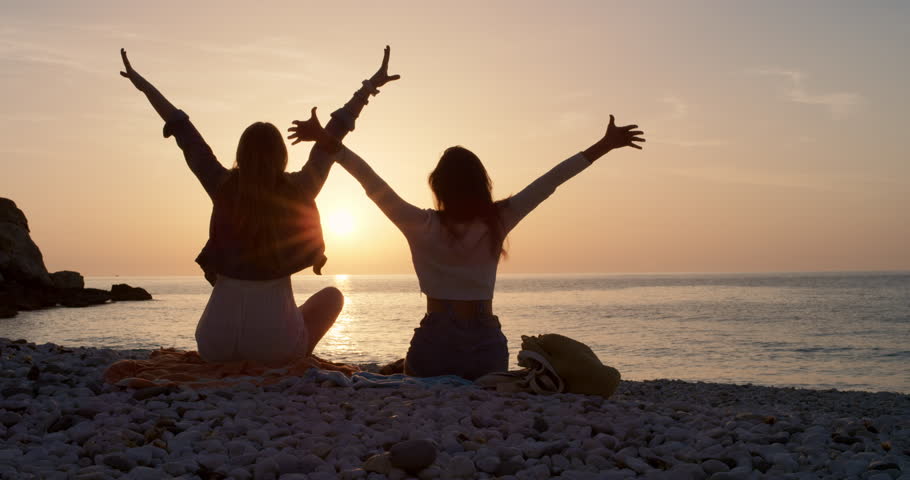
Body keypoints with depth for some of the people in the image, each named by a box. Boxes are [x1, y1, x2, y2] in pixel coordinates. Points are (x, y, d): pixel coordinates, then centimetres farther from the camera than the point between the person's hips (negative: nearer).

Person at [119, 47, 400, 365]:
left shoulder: (223, 187, -3)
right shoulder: (297, 192, -7)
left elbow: (183, 132, 7)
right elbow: (334, 133, 2)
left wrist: (143, 85, 18)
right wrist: (369, 88, 11)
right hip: (274, 344, -3)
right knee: (332, 295, 25)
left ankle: (229, 362, 21)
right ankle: (294, 361, 11)